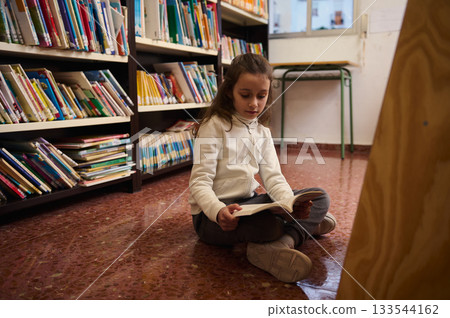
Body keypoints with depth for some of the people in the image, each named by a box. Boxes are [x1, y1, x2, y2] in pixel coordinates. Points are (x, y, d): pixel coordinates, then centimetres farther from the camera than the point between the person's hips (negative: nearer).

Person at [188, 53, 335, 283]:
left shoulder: (262, 132, 9)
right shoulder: (214, 126, -11)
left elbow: (273, 177, 0)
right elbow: (200, 182, -18)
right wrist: (219, 212, -39)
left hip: (248, 203, 8)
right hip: (212, 214, -7)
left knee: (320, 199, -5)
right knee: (268, 224, -39)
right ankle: (307, 225, -10)